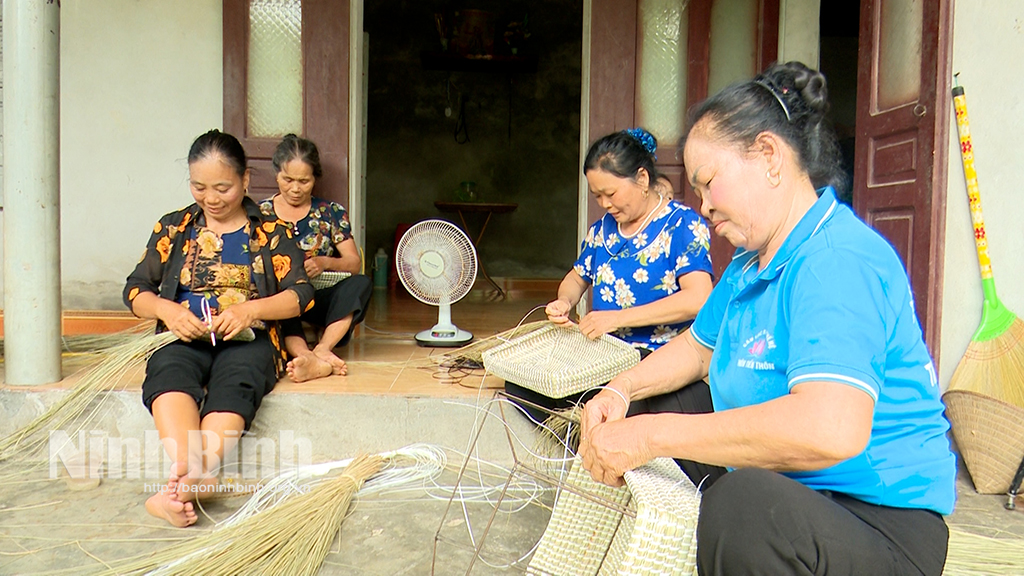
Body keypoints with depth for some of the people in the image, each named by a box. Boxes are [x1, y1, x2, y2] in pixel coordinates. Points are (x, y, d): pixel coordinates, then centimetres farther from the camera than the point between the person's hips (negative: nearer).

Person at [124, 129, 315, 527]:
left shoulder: (270, 233, 11)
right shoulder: (173, 228, 18)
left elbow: (301, 294, 3)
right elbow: (135, 289, 17)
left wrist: (251, 309, -14)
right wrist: (165, 309, -6)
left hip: (247, 339, -1)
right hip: (184, 337, 2)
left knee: (233, 384, -36)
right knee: (169, 372, -34)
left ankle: (179, 487, -51)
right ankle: (191, 475, -53)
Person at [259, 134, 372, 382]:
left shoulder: (331, 213, 13)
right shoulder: (260, 213, 12)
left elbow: (355, 263, 4)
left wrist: (325, 263, -17)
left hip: (319, 300, 1)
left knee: (361, 283, -29)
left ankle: (322, 349, -46)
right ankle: (311, 358, -55)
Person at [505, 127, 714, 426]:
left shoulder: (684, 224, -7)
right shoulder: (603, 228, 14)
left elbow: (698, 299, -21)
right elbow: (577, 278, 28)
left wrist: (618, 317, -23)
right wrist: (564, 302, 2)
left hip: (660, 357, -7)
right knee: (520, 383, -14)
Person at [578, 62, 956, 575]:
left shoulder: (836, 261, -24)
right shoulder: (753, 260, 10)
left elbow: (832, 429, -39)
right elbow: (697, 347, 23)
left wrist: (653, 435, -32)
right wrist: (623, 390, 3)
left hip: (879, 525, -10)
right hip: (782, 485, 10)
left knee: (744, 502, -40)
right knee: (652, 407, 16)